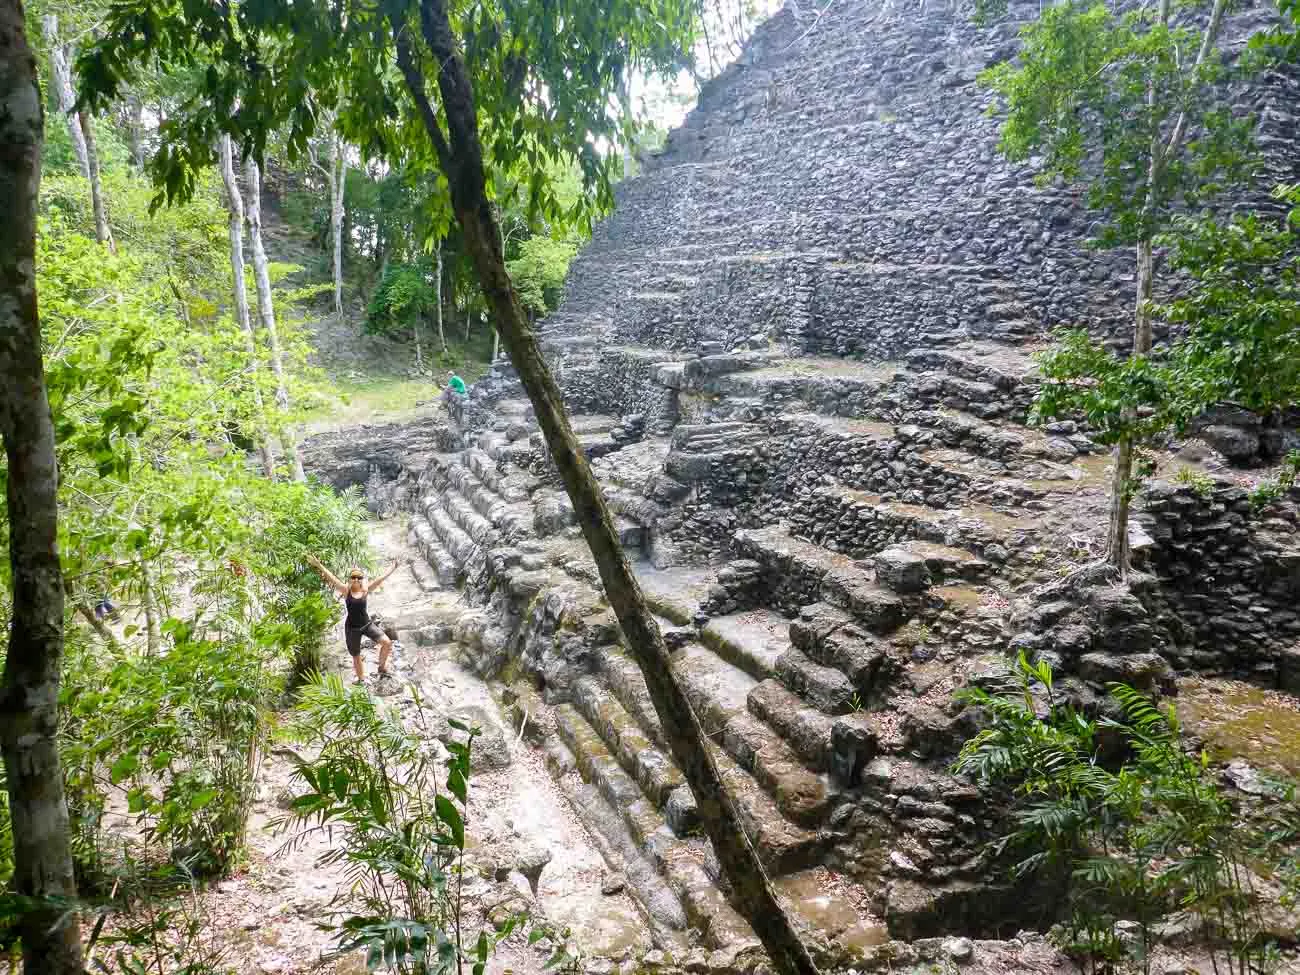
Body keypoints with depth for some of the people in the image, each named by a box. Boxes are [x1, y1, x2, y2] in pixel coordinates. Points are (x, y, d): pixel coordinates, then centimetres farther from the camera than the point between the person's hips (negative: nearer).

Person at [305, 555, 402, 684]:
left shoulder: (365, 591, -4)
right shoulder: (346, 590, -7)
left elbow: (380, 579, -7)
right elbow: (332, 578, -16)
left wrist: (393, 568, -9)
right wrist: (318, 565, -25)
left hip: (367, 624, 1)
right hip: (352, 628, -1)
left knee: (387, 642, -16)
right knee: (356, 657, 12)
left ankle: (382, 667, 6)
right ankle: (361, 680, 33)